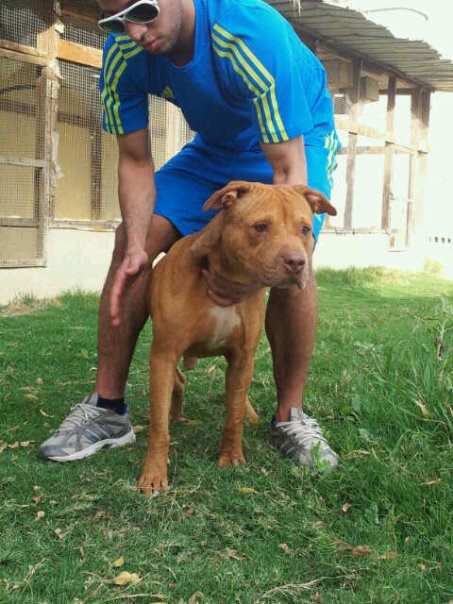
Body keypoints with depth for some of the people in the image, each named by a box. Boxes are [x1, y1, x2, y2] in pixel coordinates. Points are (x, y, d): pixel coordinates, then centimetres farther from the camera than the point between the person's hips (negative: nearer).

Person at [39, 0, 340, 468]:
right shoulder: (122, 52, -20)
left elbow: (290, 173, -38)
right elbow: (135, 161, -13)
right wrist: (137, 246, -29)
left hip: (295, 141, -4)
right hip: (214, 146, 5)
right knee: (129, 240, -12)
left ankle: (290, 418, -10)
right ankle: (107, 409, -4)